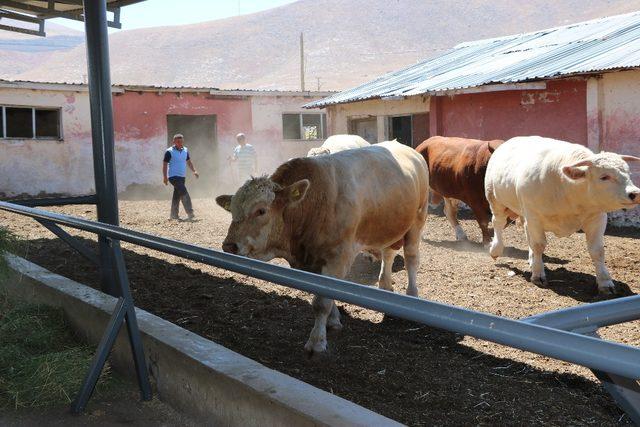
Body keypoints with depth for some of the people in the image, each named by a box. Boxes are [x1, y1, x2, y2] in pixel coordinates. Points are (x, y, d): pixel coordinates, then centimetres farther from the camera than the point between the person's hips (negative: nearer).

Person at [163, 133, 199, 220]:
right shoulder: (169, 152, -8)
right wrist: (165, 177, -13)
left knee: (177, 195, 11)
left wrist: (194, 171, 5)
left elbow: (189, 162, 19)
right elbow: (165, 164, -7)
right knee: (184, 193, -18)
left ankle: (174, 215, 17)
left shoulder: (185, 150, 10)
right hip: (173, 176, -7)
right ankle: (190, 213, -19)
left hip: (182, 177, 7)